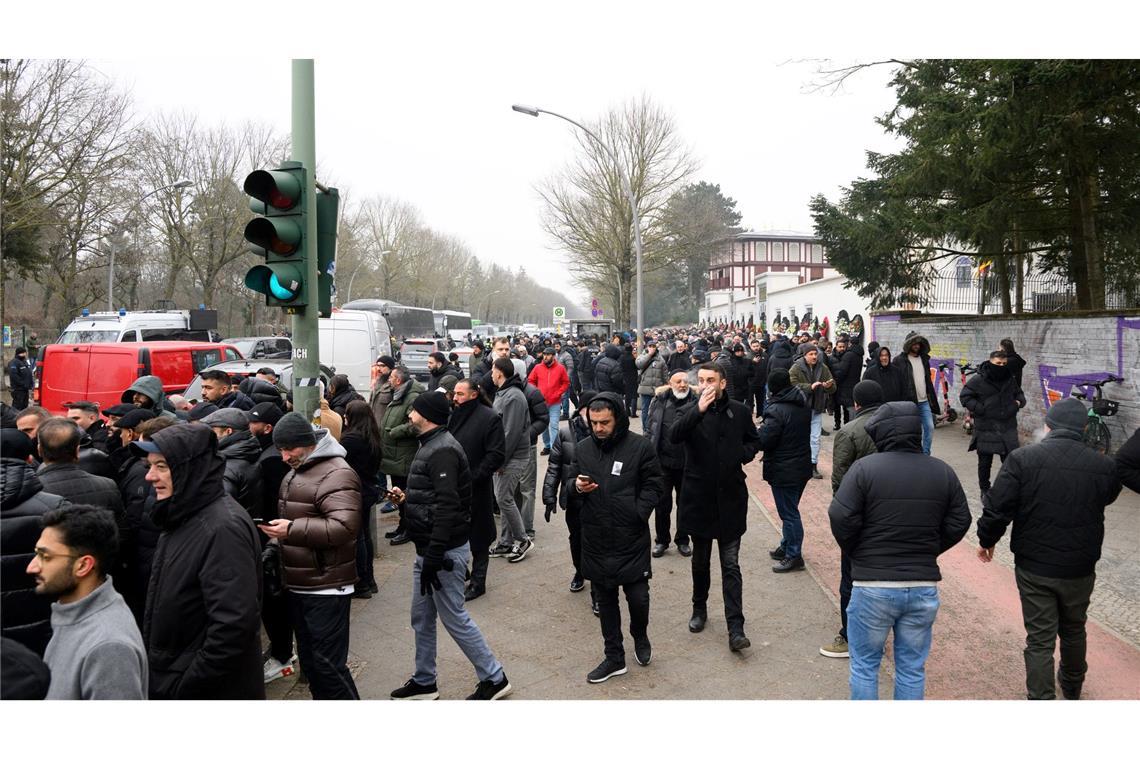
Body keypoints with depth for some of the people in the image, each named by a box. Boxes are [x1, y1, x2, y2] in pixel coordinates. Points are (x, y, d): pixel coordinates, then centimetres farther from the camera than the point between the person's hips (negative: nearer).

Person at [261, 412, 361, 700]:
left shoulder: (336, 474, -17)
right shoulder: (295, 473, 15)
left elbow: (344, 527, -28)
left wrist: (292, 530, -29)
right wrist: (277, 527, 9)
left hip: (326, 588, -10)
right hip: (298, 586, 10)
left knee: (328, 663, -5)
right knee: (308, 659, 19)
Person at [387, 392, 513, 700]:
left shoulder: (442, 451, -21)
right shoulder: (432, 445, 11)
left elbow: (447, 507, -27)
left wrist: (433, 557, -26)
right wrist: (407, 497, 10)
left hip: (444, 550, -10)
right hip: (429, 548, 10)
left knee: (454, 617, 0)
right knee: (422, 617, 17)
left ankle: (494, 678, 14)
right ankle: (423, 683, 31)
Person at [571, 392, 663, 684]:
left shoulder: (640, 446, -8)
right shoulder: (582, 448, 3)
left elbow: (653, 485, -1)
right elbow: (573, 490, 12)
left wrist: (638, 513, -14)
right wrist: (577, 488, -11)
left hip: (632, 539, -3)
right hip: (596, 539, 4)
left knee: (638, 596, 1)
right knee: (605, 599, 13)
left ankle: (640, 637, 34)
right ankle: (614, 658, 28)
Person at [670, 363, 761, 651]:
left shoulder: (739, 411, 0)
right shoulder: (690, 412, -3)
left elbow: (754, 441, 15)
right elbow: (674, 436, -23)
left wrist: (743, 454, -7)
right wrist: (699, 409, -32)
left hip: (730, 497, 0)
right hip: (698, 497, 0)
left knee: (731, 565, 2)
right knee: (700, 561, 17)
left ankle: (736, 628, 2)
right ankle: (699, 609, 36)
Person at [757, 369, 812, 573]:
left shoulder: (776, 410, -22)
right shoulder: (803, 405, 5)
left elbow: (763, 440, -23)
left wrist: (760, 428, -2)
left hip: (783, 471, -8)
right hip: (802, 466, 8)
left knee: (789, 513, 1)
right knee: (791, 510, 20)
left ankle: (794, 556, 10)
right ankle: (787, 547, 32)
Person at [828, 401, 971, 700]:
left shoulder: (865, 468, -11)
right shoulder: (943, 471, 3)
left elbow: (841, 518, -15)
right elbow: (959, 523, 5)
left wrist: (858, 555, 2)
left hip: (872, 586, -3)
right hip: (924, 587, 4)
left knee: (864, 665, 12)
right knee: (912, 668, 16)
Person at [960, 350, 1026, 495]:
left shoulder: (1011, 379, 6)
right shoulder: (978, 379, -10)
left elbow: (1019, 393, 23)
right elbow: (965, 396, -6)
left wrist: (1019, 401, 1)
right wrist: (979, 409, -16)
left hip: (1008, 428, 3)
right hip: (986, 429, -3)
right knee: (985, 463, 8)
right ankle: (985, 491, 24)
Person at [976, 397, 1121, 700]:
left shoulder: (1022, 459, -17)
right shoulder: (1105, 466, -10)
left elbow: (997, 508, -16)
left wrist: (987, 540, 0)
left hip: (1033, 568, -3)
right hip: (1079, 570, 3)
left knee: (1039, 640, 8)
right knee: (1074, 631, 26)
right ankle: (1072, 686, 49)